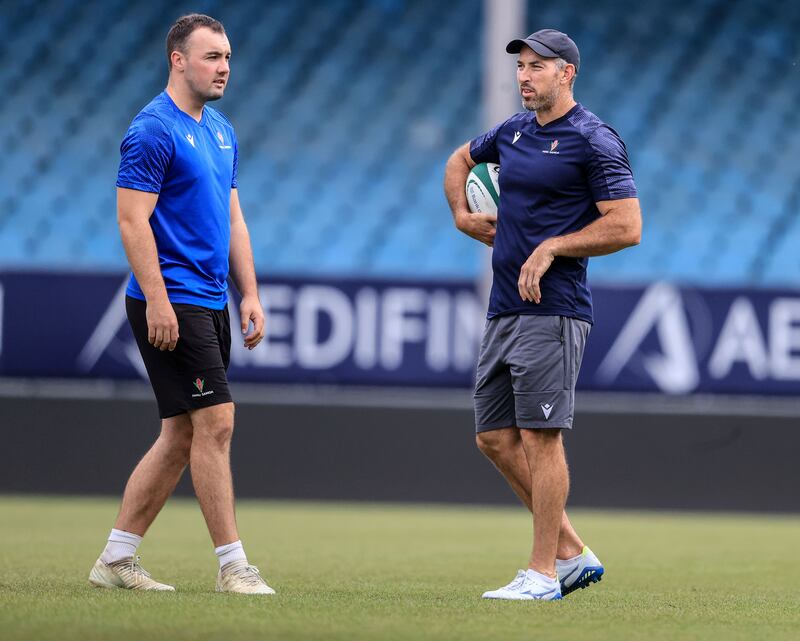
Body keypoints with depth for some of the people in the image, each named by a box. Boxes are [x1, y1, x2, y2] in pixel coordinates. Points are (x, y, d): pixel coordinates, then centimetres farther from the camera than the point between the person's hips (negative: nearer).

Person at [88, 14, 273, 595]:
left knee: (181, 436, 8)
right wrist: (157, 299, -21)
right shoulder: (153, 130, -11)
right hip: (171, 302, -9)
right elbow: (133, 220, -16)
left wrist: (250, 294, 14)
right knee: (216, 422, -11)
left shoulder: (222, 132, 16)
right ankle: (232, 565, -7)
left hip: (210, 303, 9)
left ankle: (117, 558, 14)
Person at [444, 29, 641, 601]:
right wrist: (462, 213, 20)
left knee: (541, 436, -9)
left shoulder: (594, 140, -8)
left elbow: (627, 227, -14)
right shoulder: (513, 132, 15)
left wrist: (551, 247, -15)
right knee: (496, 438, 8)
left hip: (552, 312, -9)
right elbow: (461, 160, 36)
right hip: (504, 311, 9)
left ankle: (543, 573, -4)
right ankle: (573, 553, 16)